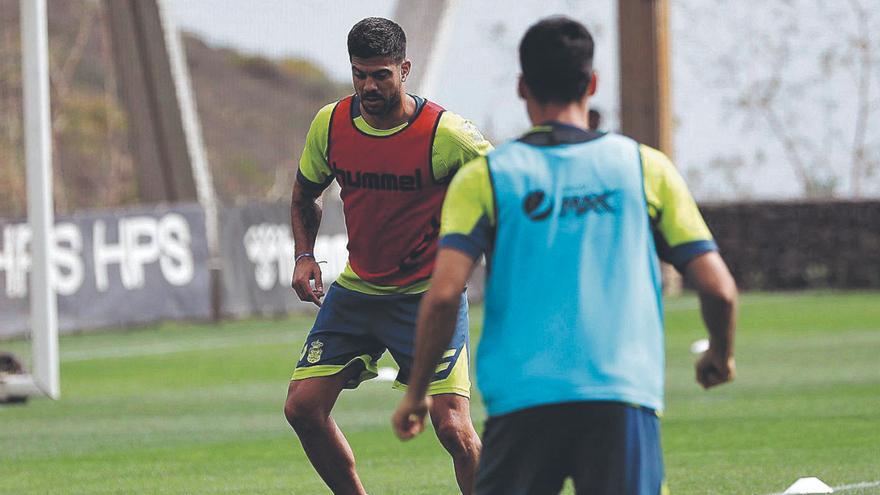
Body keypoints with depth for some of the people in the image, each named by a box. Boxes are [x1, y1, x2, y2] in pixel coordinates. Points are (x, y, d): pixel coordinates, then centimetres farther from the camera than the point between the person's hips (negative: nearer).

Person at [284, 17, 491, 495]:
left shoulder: (445, 133, -17)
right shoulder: (331, 124, -3)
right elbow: (304, 195, 14)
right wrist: (305, 255, -2)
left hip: (429, 293, -5)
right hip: (356, 289, 5)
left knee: (453, 429, -14)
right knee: (302, 406, -4)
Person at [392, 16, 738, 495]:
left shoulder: (484, 177, 6)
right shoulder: (645, 167, 9)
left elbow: (443, 294, -6)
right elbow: (719, 288, 6)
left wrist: (415, 393, 7)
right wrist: (721, 356, 26)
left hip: (522, 401, 0)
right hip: (624, 400, 0)